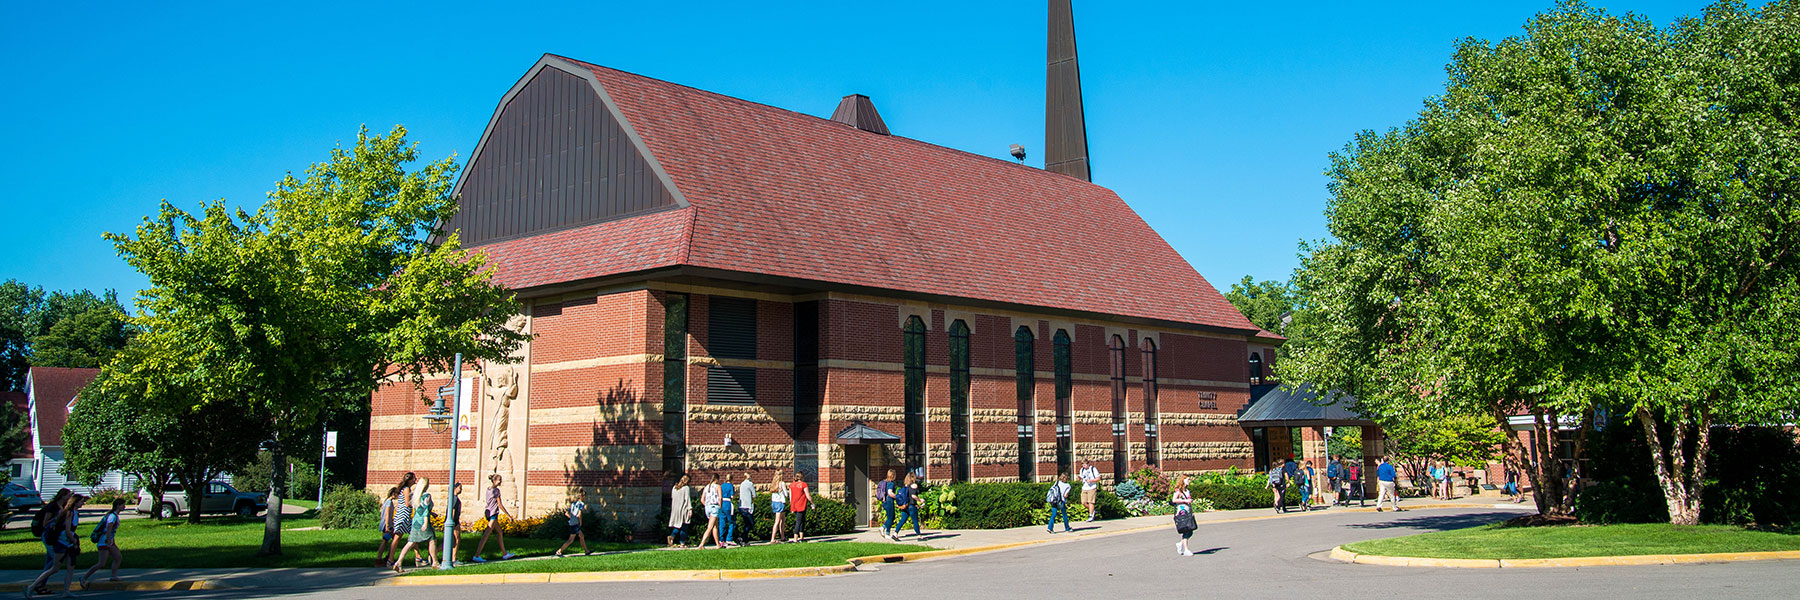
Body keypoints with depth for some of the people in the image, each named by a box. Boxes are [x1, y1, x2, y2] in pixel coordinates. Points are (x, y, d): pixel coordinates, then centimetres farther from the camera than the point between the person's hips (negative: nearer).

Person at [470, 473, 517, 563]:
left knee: (500, 533, 16)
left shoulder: (489, 489, 14)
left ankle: (504, 554, 21)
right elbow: (500, 505, -12)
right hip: (493, 513, -10)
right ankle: (476, 556, -12)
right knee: (486, 535, -10)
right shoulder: (496, 490, -12)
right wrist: (508, 515, -8)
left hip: (488, 513, 10)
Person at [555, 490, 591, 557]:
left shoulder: (573, 503, 14)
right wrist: (580, 522, -6)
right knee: (571, 540, -7)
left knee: (582, 536, 18)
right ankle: (559, 551, -8)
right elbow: (579, 514, -20)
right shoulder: (581, 504, -9)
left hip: (571, 523, 9)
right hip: (575, 524, -9)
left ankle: (586, 551, 25)